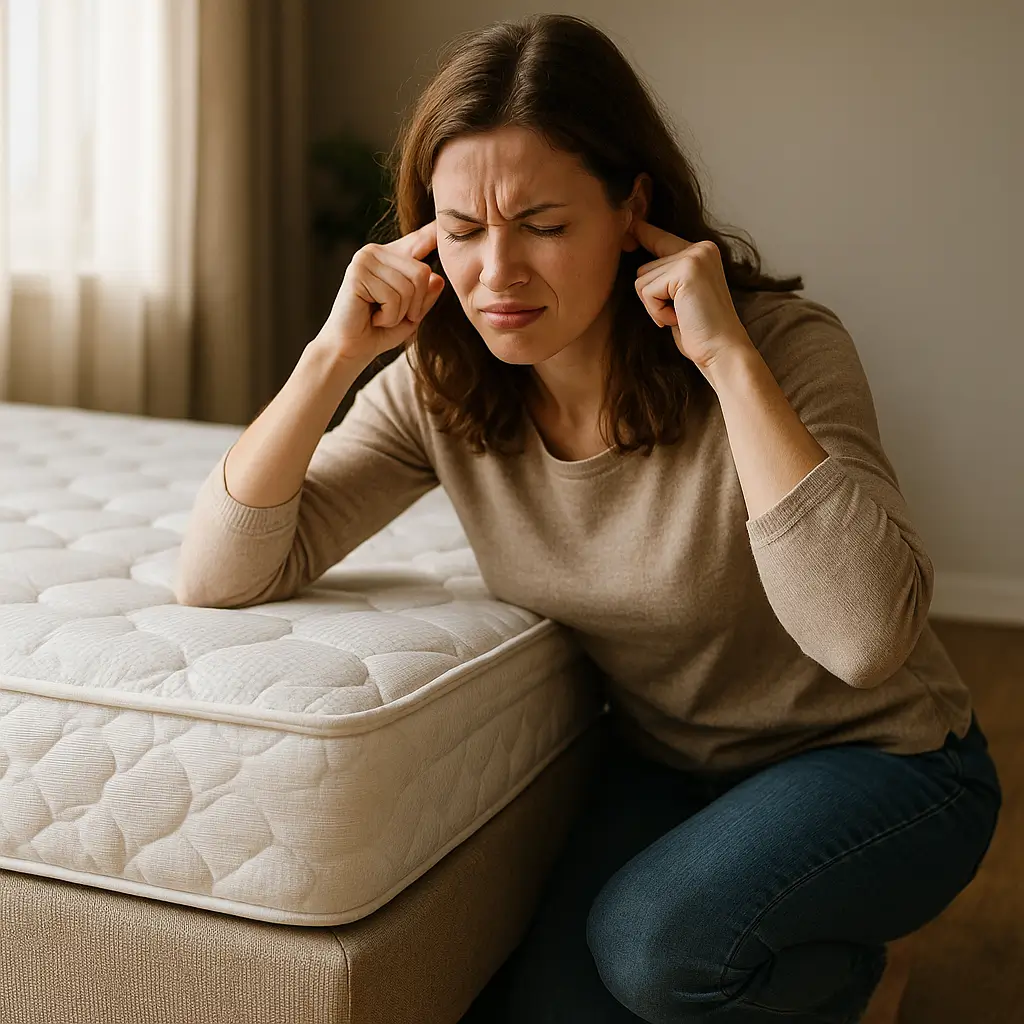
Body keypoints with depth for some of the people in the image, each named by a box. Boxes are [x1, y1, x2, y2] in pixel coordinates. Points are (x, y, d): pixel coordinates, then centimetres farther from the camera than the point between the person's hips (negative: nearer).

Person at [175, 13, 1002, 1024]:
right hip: (666, 763, 5)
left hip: (878, 759, -4)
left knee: (657, 942, -28)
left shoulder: (779, 343, -25)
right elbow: (218, 578, -15)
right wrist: (334, 354, -25)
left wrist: (730, 359, -38)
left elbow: (868, 635, -38)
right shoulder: (442, 387, -12)